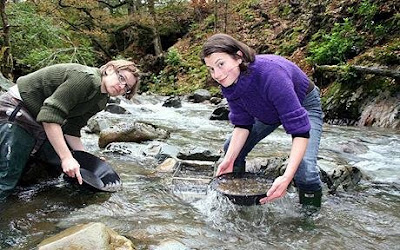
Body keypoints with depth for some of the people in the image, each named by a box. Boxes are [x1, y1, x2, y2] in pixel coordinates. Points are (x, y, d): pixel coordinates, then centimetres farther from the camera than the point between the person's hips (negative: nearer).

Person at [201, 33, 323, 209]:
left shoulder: (271, 74, -42)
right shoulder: (228, 82, -21)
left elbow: (300, 130, -42)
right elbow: (242, 124, -12)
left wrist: (287, 177, -52)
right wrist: (229, 159, -26)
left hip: (304, 106, -6)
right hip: (267, 110, 6)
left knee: (305, 169, -25)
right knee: (232, 148, 2)